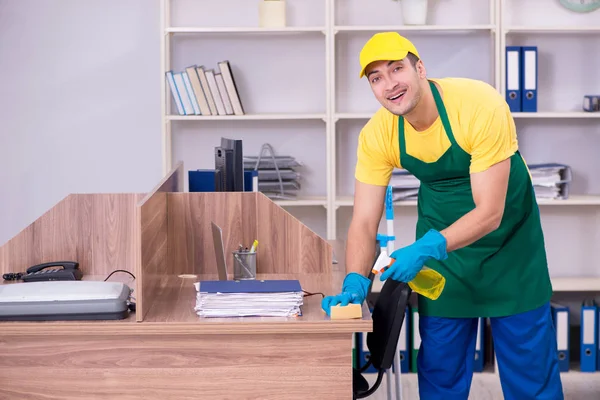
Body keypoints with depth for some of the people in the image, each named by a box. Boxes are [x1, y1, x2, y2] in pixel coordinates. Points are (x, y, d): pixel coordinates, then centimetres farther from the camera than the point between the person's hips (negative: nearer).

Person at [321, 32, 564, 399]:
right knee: (440, 358, 6)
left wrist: (427, 248, -41)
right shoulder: (377, 135, -18)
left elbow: (489, 212, -29)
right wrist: (356, 282, -32)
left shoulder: (482, 105, -30)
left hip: (507, 232, -3)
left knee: (529, 351, 2)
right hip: (441, 230, 3)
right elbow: (364, 222, -15)